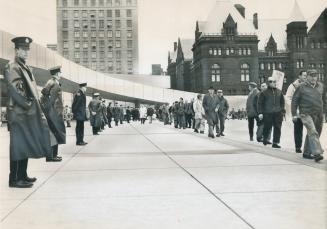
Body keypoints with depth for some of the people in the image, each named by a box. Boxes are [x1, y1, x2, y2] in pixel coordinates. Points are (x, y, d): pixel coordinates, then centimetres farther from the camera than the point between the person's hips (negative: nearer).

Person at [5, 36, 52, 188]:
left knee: (26, 145, 13)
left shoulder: (26, 68, 20)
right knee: (18, 146, -6)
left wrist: (35, 106, 11)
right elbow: (14, 91, -17)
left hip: (28, 113, 9)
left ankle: (22, 176, 22)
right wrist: (27, 105, -15)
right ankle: (15, 179, 0)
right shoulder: (11, 67, -9)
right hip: (19, 114, -9)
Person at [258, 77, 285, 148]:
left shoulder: (279, 92, 12)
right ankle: (265, 139, 31)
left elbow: (282, 102, 19)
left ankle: (275, 142, 5)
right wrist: (260, 113, -5)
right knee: (267, 128, 4)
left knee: (277, 128, -2)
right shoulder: (264, 93, 1)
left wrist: (283, 111, 11)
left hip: (278, 113, 3)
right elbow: (260, 103, 1)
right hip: (267, 113, -3)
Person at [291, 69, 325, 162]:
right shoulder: (301, 87, -2)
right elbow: (294, 100, 0)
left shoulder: (320, 86, 11)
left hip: (319, 115, 5)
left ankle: (307, 153, 24)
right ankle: (317, 153, -25)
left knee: (311, 134, 12)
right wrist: (294, 114, -2)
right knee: (313, 132, -20)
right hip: (306, 114, -5)